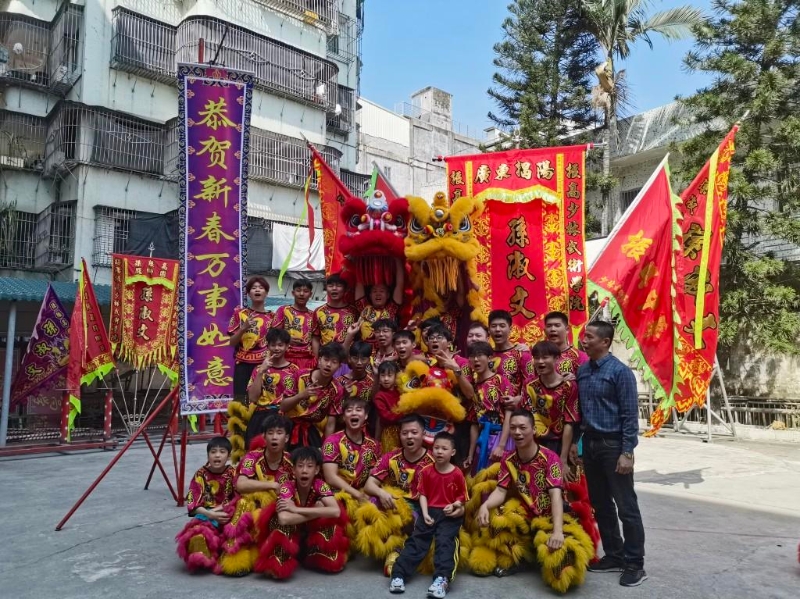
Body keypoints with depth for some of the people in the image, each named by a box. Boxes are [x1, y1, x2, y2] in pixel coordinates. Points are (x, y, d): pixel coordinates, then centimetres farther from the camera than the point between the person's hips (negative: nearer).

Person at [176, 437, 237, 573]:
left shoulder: (233, 474, 2)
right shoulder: (201, 475, -1)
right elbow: (192, 504, -6)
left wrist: (222, 508, -18)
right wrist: (210, 514, -21)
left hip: (228, 516, 1)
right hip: (206, 516, -1)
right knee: (197, 535, -35)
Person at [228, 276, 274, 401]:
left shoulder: (271, 316, 8)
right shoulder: (240, 312, 5)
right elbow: (232, 343, 2)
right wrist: (244, 328, -13)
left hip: (264, 364, 1)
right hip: (243, 365, -1)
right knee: (240, 400, -6)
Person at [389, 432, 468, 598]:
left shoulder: (457, 474, -3)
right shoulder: (426, 472, 3)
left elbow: (462, 497, 6)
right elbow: (422, 495, 6)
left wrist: (455, 505, -14)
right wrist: (425, 513, -6)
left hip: (449, 514, -2)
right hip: (430, 511, 2)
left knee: (445, 541, -20)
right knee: (416, 539, -6)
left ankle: (441, 579, -28)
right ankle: (399, 574, -12)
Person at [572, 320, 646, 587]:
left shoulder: (620, 371, -12)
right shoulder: (582, 371, 7)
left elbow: (630, 415, -13)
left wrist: (627, 452, -17)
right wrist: (574, 441, 9)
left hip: (613, 444, -7)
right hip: (590, 443, 7)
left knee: (626, 506, 2)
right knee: (600, 504, 14)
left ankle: (634, 564, 14)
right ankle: (614, 555, 28)